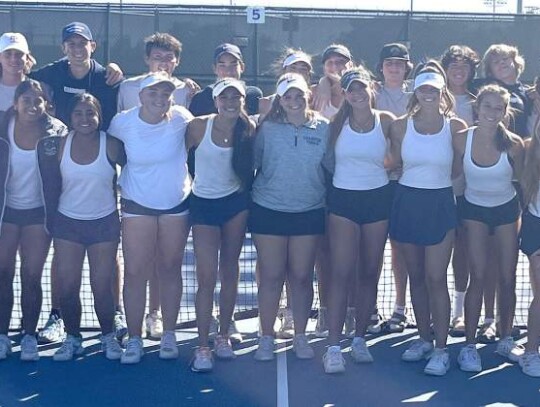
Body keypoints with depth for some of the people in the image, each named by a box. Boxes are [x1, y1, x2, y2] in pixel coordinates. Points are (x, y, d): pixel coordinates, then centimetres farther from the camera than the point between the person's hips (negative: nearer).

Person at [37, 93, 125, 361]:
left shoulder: (111, 145, -10)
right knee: (67, 286, 0)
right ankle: (72, 338, 18)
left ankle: (108, 336, 19)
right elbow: (51, 184, 1)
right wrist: (50, 220, -1)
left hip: (104, 222, -2)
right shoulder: (60, 144, -5)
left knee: (102, 286, -1)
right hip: (67, 221, 2)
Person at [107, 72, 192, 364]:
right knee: (135, 272, -2)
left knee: (170, 269, 9)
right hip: (137, 205, 0)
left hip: (177, 203, 0)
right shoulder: (123, 122, -8)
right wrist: (120, 182, 10)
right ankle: (134, 339, 8)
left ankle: (168, 335, 20)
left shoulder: (180, 118, -12)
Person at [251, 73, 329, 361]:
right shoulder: (267, 128, -3)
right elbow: (252, 162, 3)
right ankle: (266, 338, 14)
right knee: (270, 276, 3)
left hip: (309, 211, 1)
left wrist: (327, 201, 5)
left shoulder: (323, 128, 0)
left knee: (302, 276, 7)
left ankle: (300, 336, 20)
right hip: (269, 210, -1)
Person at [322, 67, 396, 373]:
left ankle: (360, 339, 21)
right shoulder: (338, 122, 1)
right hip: (343, 199, -1)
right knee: (341, 273, -7)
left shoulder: (386, 121, 0)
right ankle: (334, 346, -7)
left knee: (370, 274, 8)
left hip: (378, 199, 1)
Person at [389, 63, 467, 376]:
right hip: (407, 202, 3)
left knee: (436, 278, -6)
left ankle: (441, 349, 0)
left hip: (440, 204, -3)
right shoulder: (401, 126, 1)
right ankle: (424, 338, 24)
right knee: (416, 277, 11)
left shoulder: (456, 127, -4)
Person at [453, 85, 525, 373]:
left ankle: (505, 339, 22)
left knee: (507, 278, 4)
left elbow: (521, 177, -2)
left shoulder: (513, 144, -17)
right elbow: (454, 173, -3)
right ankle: (469, 345, -1)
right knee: (478, 276, -7)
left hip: (506, 209, 1)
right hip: (475, 210, -1)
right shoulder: (462, 140, -16)